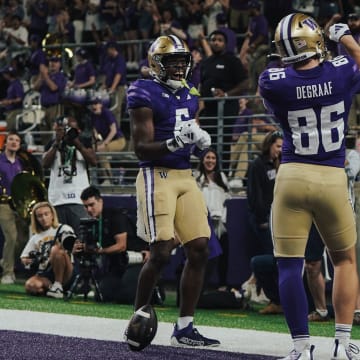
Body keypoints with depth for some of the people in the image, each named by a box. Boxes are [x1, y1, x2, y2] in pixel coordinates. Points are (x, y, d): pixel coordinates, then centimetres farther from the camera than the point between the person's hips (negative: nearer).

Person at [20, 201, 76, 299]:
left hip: (64, 276, -2)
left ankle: (58, 286, -21)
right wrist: (29, 260, -2)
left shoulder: (63, 229, 7)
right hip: (45, 276, 3)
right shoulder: (35, 237, 22)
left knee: (56, 249, -32)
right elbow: (24, 258, 21)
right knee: (30, 286, -31)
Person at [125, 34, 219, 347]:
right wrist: (174, 142, -29)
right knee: (161, 253, -12)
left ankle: (184, 327, 7)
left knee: (199, 250, 0)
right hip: (157, 176, -7)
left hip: (185, 177, 7)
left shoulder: (189, 95, 14)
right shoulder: (145, 94, -9)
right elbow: (142, 148, -13)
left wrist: (201, 141, 2)